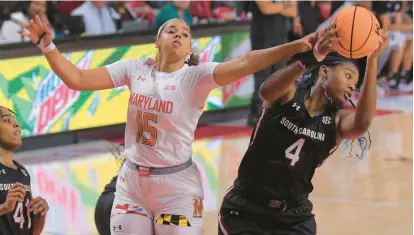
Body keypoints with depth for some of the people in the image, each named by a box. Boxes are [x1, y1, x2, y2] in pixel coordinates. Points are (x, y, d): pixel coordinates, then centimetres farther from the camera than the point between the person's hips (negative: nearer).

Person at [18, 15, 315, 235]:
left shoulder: (196, 76, -10)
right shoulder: (136, 69, 1)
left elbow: (243, 64, -26)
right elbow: (77, 79, 1)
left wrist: (296, 47, -39)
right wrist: (47, 45, -8)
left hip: (177, 186, -4)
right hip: (132, 181, 4)